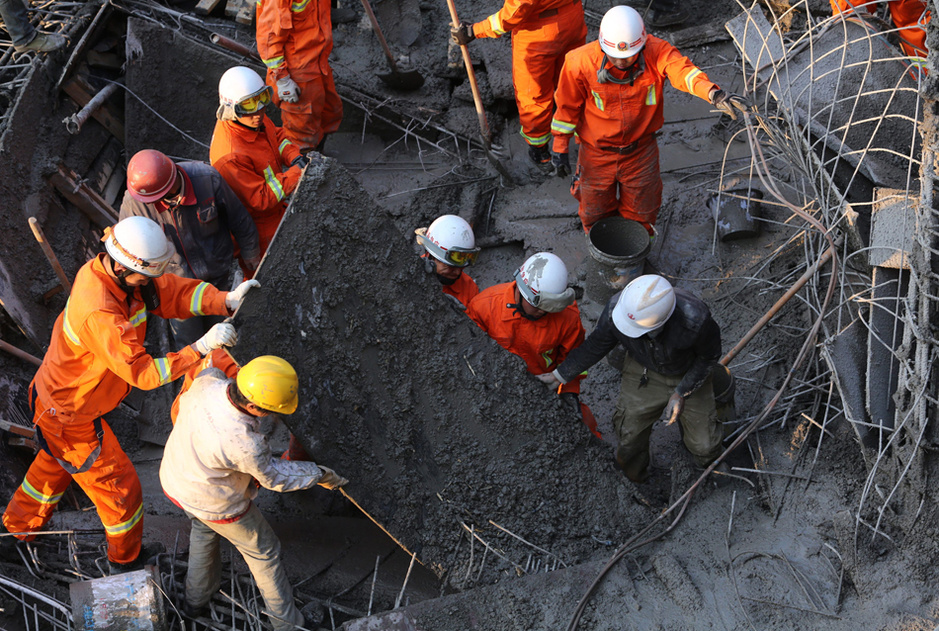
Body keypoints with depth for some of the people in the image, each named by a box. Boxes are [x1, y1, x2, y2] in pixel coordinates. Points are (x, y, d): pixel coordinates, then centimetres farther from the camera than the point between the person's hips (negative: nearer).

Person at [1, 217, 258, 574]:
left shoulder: (111, 270, -15)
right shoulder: (100, 314, -41)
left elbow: (170, 291, -14)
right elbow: (143, 373, -42)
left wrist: (226, 300, -28)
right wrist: (201, 349, -46)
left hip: (57, 394, 9)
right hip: (70, 417, -9)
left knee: (55, 462, 35)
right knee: (119, 485, 10)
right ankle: (126, 563, 34)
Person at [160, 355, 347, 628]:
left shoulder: (205, 381, -29)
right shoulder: (245, 444, -42)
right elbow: (273, 476, -20)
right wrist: (319, 474, -7)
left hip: (173, 481, 6)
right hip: (216, 504, -6)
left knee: (203, 528, 36)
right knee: (263, 552, 19)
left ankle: (196, 599, 59)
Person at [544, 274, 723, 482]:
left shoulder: (695, 319, -42)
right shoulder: (616, 308, -35)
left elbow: (710, 355, -18)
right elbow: (595, 346, -13)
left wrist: (682, 393, -22)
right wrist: (559, 375, -9)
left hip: (690, 374, -2)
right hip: (644, 371, 2)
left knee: (704, 445, 7)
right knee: (630, 434, 12)